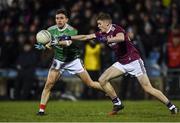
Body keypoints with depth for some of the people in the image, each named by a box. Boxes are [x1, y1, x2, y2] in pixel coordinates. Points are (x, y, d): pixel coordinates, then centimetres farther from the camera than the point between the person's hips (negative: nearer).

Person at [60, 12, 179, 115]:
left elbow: (121, 38, -40)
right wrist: (69, 37, 9)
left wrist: (106, 40, -46)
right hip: (121, 63, 8)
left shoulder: (116, 29, -17)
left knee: (148, 88, -12)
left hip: (134, 61, -8)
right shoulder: (102, 33, 6)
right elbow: (86, 37, 12)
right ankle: (117, 104, 7)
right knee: (102, 80, -3)